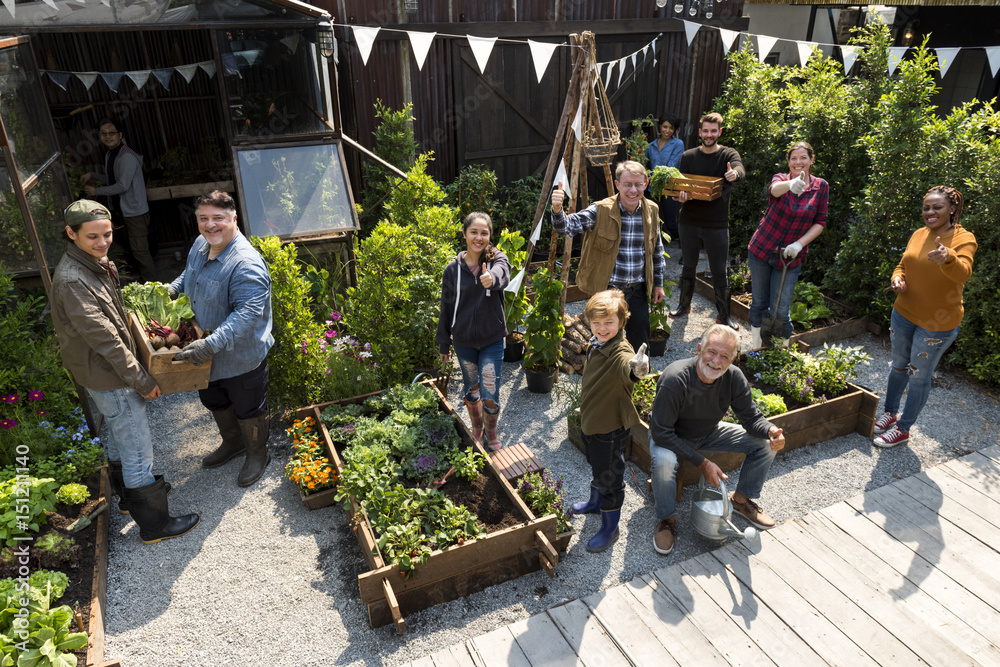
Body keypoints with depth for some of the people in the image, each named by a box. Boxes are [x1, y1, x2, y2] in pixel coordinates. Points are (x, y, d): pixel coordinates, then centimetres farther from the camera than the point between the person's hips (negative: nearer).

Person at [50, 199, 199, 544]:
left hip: (113, 370, 10)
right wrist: (142, 380, -22)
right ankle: (154, 524, 15)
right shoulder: (71, 280, -29)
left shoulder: (97, 263, 3)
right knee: (139, 450, 1)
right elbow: (103, 338, -28)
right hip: (108, 379, -10)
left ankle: (130, 495, 47)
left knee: (119, 436, 26)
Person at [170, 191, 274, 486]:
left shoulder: (246, 264, -31)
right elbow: (188, 274, 21)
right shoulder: (200, 245, -1)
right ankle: (232, 442, 54)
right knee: (214, 401, 28)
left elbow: (247, 313, -37)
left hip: (241, 356, -8)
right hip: (206, 352, 9)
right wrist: (171, 289, 3)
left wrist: (211, 344, -43)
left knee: (248, 409, 14)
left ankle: (258, 454, 40)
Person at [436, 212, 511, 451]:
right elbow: (446, 307, 3)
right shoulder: (453, 268, -5)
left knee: (490, 394, -3)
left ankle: (491, 432, 27)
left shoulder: (497, 259, -9)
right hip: (464, 341, 2)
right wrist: (443, 343, 7)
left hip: (492, 339, -2)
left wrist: (492, 278, -59)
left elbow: (502, 274, -35)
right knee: (471, 389, 18)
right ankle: (477, 429, 44)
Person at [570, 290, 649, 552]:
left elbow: (627, 367, -56)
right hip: (591, 420, 9)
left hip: (611, 428, -9)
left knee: (610, 477, 9)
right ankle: (596, 502, 55)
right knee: (598, 468, 30)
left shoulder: (621, 352, -31)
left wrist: (637, 368, -79)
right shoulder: (596, 344, -2)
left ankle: (610, 529, 28)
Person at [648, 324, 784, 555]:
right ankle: (667, 519, -10)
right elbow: (661, 433, -31)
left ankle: (741, 500, 16)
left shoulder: (734, 378, -18)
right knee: (664, 461, -38)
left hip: (708, 433, 5)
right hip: (670, 436, -5)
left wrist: (770, 431, -33)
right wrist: (702, 463, -30)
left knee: (766, 444, -6)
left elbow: (751, 418, -8)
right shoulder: (675, 379, -34)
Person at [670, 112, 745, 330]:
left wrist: (734, 173, -48)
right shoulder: (688, 156, 5)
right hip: (689, 222, 2)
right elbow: (680, 184, 1)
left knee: (719, 272, 4)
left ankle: (723, 315, 17)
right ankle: (684, 305, 34)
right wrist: (681, 195, -24)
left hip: (717, 225, -2)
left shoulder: (728, 154, -2)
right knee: (688, 266, 16)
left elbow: (740, 169, -23)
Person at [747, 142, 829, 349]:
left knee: (779, 311, -4)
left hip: (790, 257, 0)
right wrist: (791, 185, -56)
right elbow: (775, 189, -32)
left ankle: (783, 346, 23)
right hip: (762, 249, 0)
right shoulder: (781, 179, -6)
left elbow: (820, 222, 0)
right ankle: (755, 346, 30)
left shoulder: (821, 187, -2)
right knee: (759, 303, 10)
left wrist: (800, 244, -17)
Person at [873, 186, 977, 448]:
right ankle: (890, 413, 40)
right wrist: (897, 278, -11)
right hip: (904, 313, 6)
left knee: (919, 376, 5)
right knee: (899, 365, 21)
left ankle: (903, 428, 21)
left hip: (937, 323, -6)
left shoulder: (963, 238, -16)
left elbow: (963, 273, -34)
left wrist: (947, 258, -57)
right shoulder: (919, 234, 2)